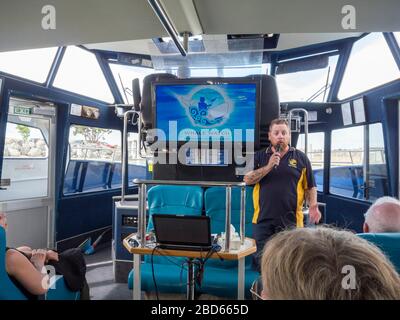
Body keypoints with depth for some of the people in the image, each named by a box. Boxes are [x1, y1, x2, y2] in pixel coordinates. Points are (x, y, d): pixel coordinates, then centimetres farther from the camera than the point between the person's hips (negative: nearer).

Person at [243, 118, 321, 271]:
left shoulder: (301, 157, 7)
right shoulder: (259, 157, 8)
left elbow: (310, 187, 8)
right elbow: (247, 179, -4)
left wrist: (313, 206, -7)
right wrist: (268, 166, -13)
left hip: (291, 220, 0)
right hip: (263, 219, 1)